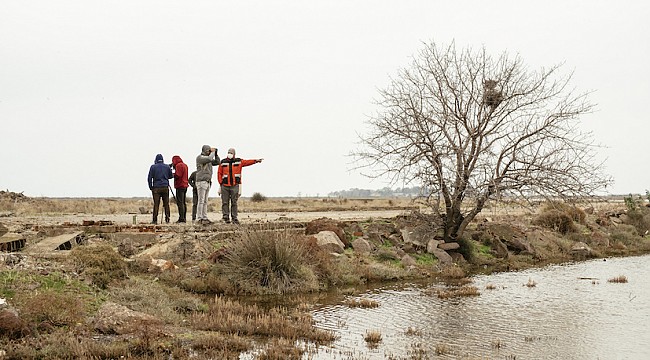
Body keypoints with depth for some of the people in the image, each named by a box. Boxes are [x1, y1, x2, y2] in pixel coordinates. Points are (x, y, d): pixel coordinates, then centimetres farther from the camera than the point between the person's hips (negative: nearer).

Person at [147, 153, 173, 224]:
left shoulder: (153, 167, -1)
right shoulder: (167, 166, 6)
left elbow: (149, 178, -2)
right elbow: (171, 176, 16)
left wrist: (150, 187, 6)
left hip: (156, 188, -2)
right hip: (165, 187, 2)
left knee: (156, 204, -3)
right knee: (166, 204, 6)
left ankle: (155, 220, -6)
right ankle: (167, 219, 4)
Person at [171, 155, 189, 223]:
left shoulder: (179, 165, -10)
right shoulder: (185, 165, 19)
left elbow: (177, 175, -19)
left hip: (180, 186, -9)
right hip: (185, 185, 10)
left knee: (180, 202, -11)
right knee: (183, 202, 10)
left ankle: (181, 218, -15)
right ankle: (184, 218, 10)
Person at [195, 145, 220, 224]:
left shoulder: (208, 159, 19)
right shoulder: (200, 157, -8)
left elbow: (217, 162, 20)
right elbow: (210, 158, -24)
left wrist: (216, 153, 9)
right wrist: (213, 152, -7)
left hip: (207, 182, 9)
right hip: (201, 181, -9)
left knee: (205, 201, 7)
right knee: (201, 201, -10)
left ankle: (204, 217, 8)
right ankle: (199, 218, -11)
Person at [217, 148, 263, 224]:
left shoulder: (238, 161, 7)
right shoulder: (223, 162, 6)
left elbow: (247, 162, -1)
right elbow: (219, 173, 9)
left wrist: (256, 160, -16)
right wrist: (220, 182, 1)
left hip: (235, 186, 0)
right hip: (225, 186, 0)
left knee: (234, 203, 0)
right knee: (225, 202, -1)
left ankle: (234, 218, 3)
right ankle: (226, 218, 1)